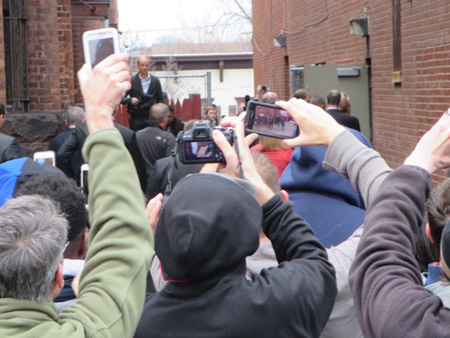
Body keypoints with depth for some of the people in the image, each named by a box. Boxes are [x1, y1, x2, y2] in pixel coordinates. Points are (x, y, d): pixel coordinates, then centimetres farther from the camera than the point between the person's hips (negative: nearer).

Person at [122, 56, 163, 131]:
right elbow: (121, 98, -2)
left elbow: (160, 99, 12)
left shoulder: (155, 81, 7)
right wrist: (130, 100, -22)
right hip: (136, 119, -2)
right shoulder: (131, 81, -1)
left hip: (152, 119, 2)